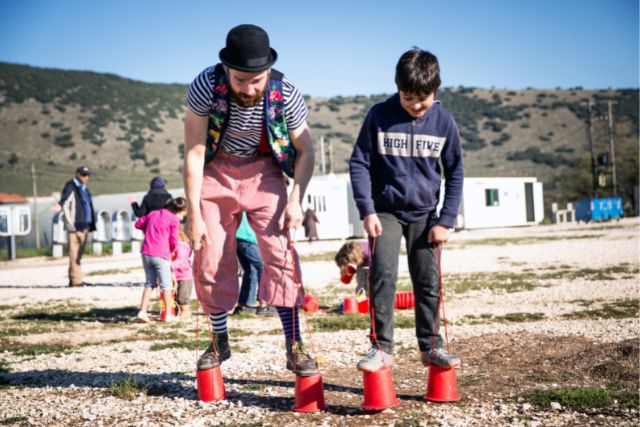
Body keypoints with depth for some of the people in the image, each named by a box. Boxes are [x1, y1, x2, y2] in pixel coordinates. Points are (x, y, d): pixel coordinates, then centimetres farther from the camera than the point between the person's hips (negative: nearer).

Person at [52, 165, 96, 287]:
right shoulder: (71, 187, -5)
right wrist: (71, 225, -28)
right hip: (76, 226, -9)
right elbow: (65, 204, -17)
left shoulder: (84, 188, 20)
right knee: (75, 253, -8)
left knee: (79, 253, 10)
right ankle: (76, 280, -9)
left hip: (85, 225, 9)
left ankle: (73, 279, 15)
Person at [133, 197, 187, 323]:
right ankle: (168, 315, 7)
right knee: (166, 284, 5)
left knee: (150, 283, 14)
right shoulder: (174, 219, -2)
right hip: (161, 254, -6)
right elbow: (173, 241, -5)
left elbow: (138, 224, 23)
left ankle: (142, 311, 4)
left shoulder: (153, 214, 15)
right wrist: (171, 250, 14)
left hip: (146, 253, 6)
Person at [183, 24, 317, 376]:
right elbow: (194, 152, -19)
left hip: (262, 172, 0)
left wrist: (296, 199, -20)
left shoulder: (286, 93, -23)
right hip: (216, 171, 0)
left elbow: (305, 151, -8)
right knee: (211, 260, 1)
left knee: (280, 253, -14)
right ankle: (220, 342, 20)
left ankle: (294, 347, -7)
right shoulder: (206, 86, -26)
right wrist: (193, 213, -18)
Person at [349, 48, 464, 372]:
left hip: (424, 214, 2)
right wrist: (367, 211, -12)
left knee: (428, 281, 4)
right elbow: (359, 163, -5)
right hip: (385, 211, -2)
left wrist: (445, 221, -4)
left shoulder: (444, 121, -6)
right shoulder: (379, 116, -10)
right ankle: (381, 346, -6)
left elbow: (455, 173, 1)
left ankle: (430, 346, 17)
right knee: (383, 275, -13)